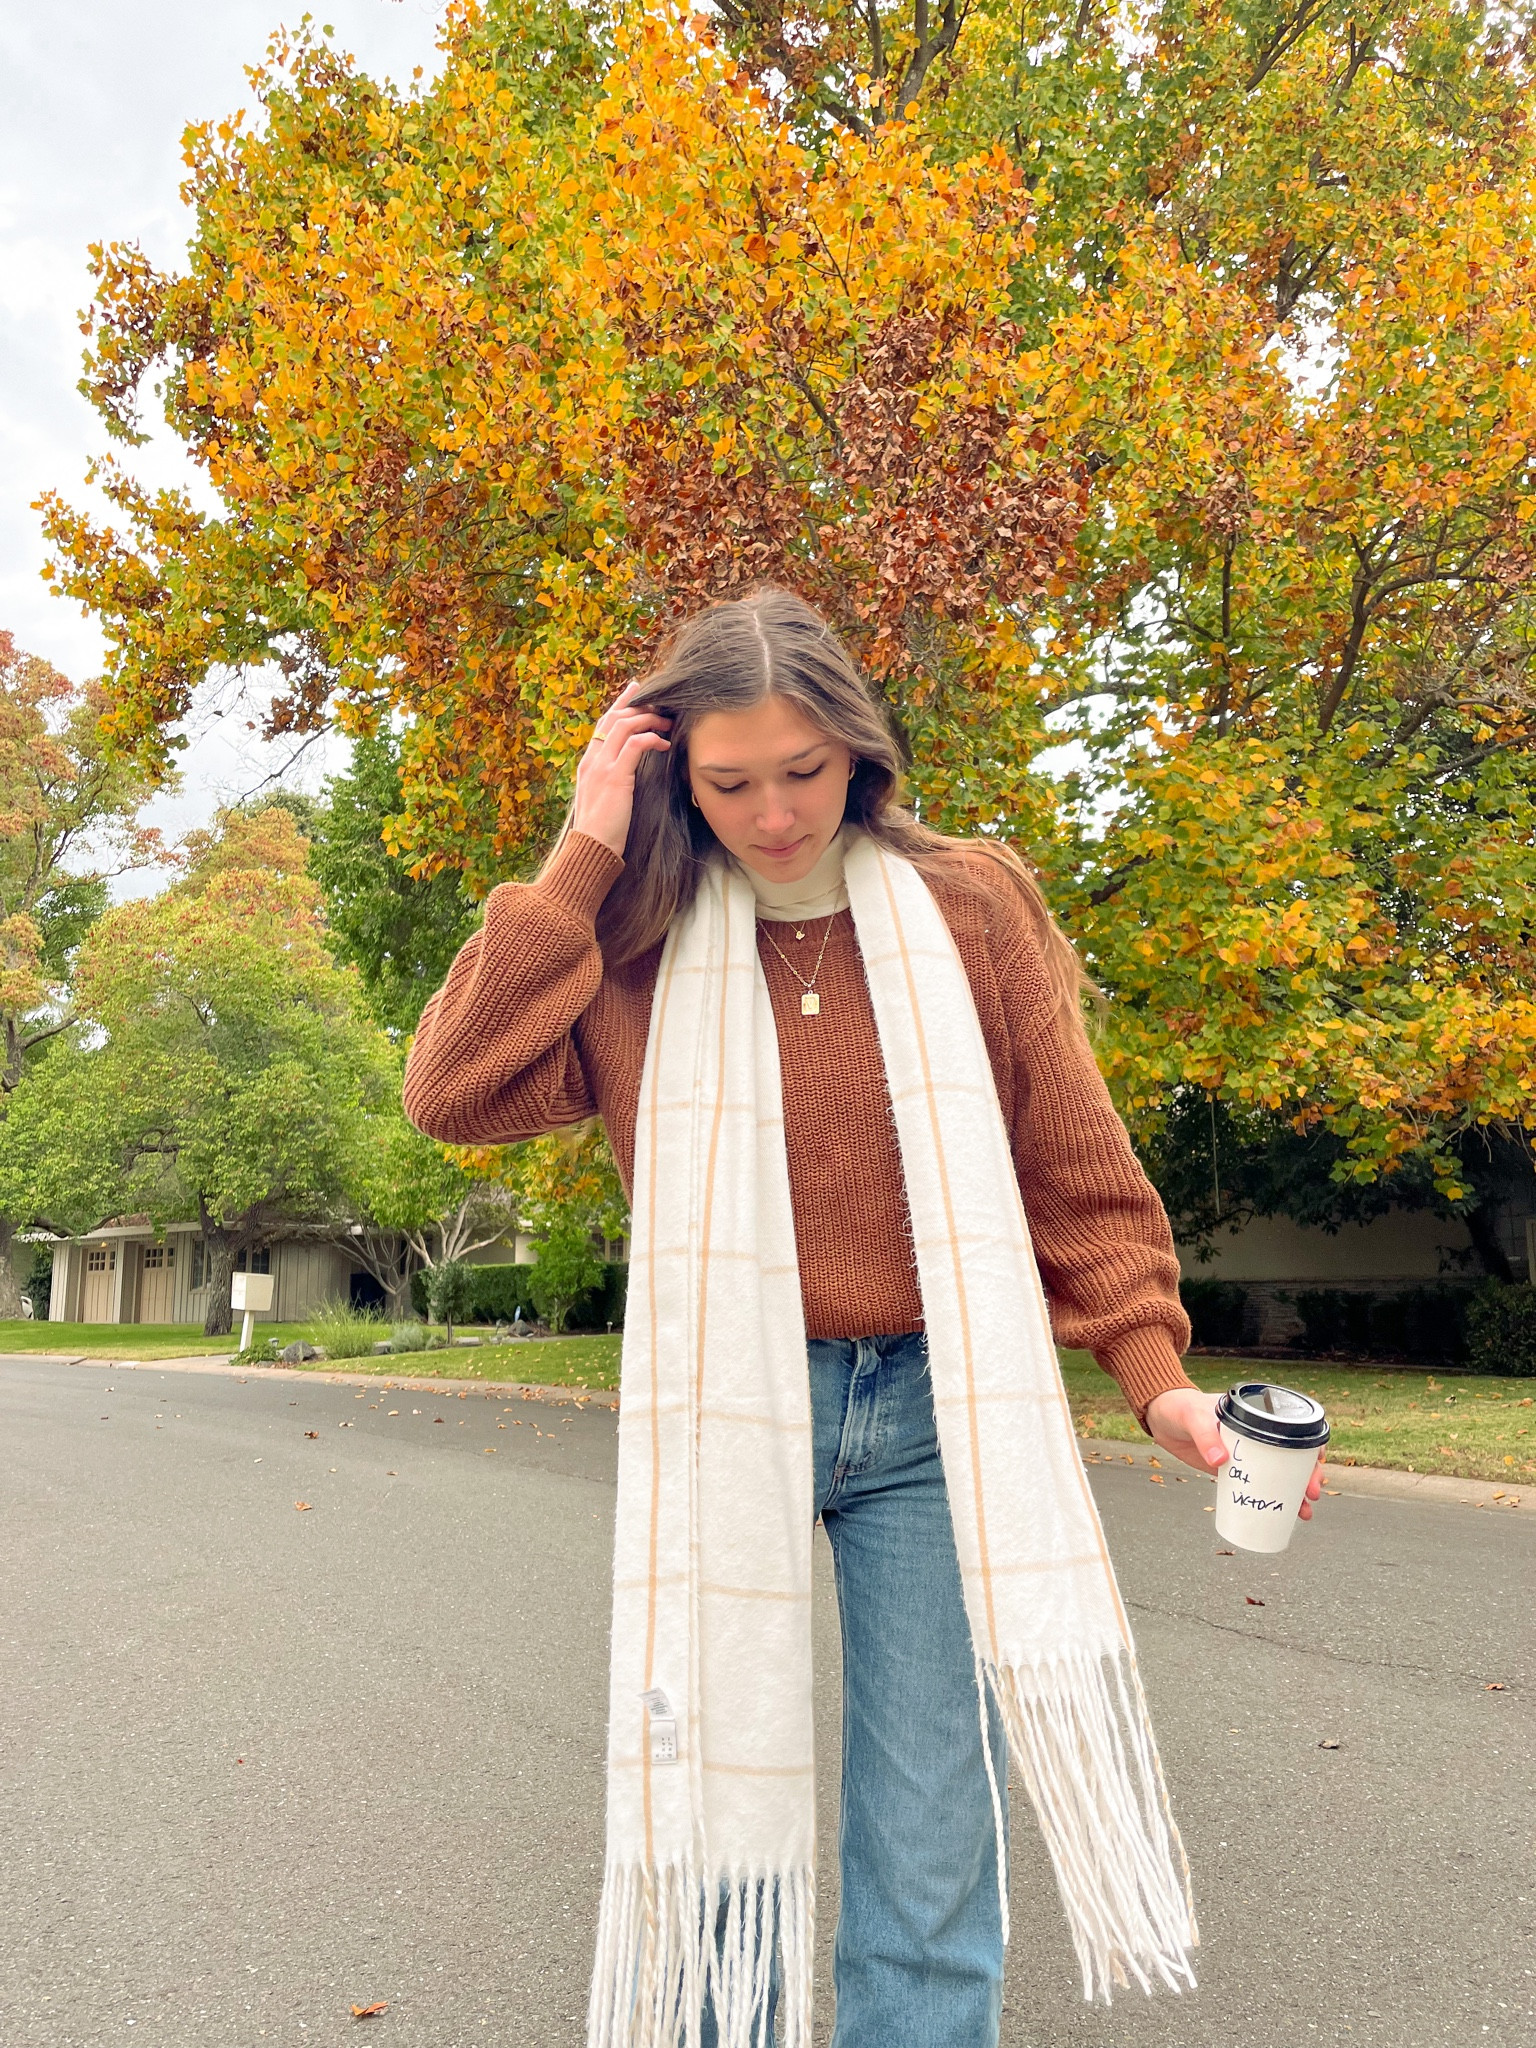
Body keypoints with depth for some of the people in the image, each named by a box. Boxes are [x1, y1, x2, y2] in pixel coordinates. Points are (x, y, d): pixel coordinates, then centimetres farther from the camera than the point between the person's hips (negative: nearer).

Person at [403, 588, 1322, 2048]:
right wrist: (583, 855, -11)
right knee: (718, 1847, 11)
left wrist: (1155, 1375, -6)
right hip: (722, 1420, 0)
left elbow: (1076, 1167, 4)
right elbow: (456, 1093, -12)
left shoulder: (969, 910, 1)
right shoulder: (635, 947, 1)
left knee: (931, 1876, 8)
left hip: (931, 1420, 0)